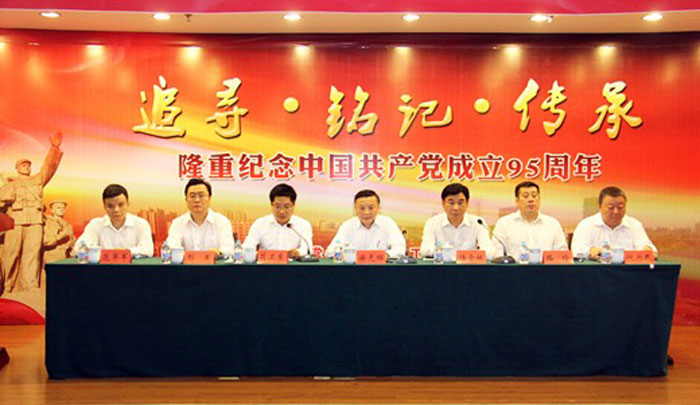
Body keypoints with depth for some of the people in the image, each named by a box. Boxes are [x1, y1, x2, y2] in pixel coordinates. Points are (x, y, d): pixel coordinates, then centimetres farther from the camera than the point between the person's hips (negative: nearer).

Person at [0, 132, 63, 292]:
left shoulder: (38, 180, 24)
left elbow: (49, 168, 8)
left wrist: (55, 148, -3)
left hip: (35, 220, 1)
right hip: (15, 220, -1)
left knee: (32, 253, -9)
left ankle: (30, 289, -14)